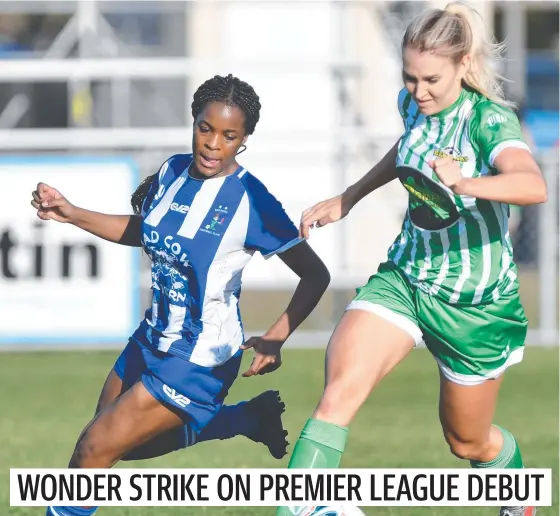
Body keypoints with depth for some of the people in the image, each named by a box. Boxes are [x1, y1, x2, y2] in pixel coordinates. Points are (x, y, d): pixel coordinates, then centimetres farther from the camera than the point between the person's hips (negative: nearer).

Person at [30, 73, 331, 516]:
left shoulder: (250, 201, -22)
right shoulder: (173, 172, -2)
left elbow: (316, 276, -17)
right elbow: (139, 230, 18)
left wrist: (275, 340, -27)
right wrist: (70, 213, 7)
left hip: (197, 362, -8)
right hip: (152, 341, 8)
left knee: (94, 448, -7)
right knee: (121, 446, 21)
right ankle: (245, 419, 32)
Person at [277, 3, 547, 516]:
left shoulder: (490, 120, -24)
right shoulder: (413, 104, -5)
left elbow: (534, 186, -45)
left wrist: (465, 184, -62)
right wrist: (347, 199, 23)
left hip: (475, 301, -4)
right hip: (405, 277, 4)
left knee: (468, 441, 15)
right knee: (340, 390, -23)